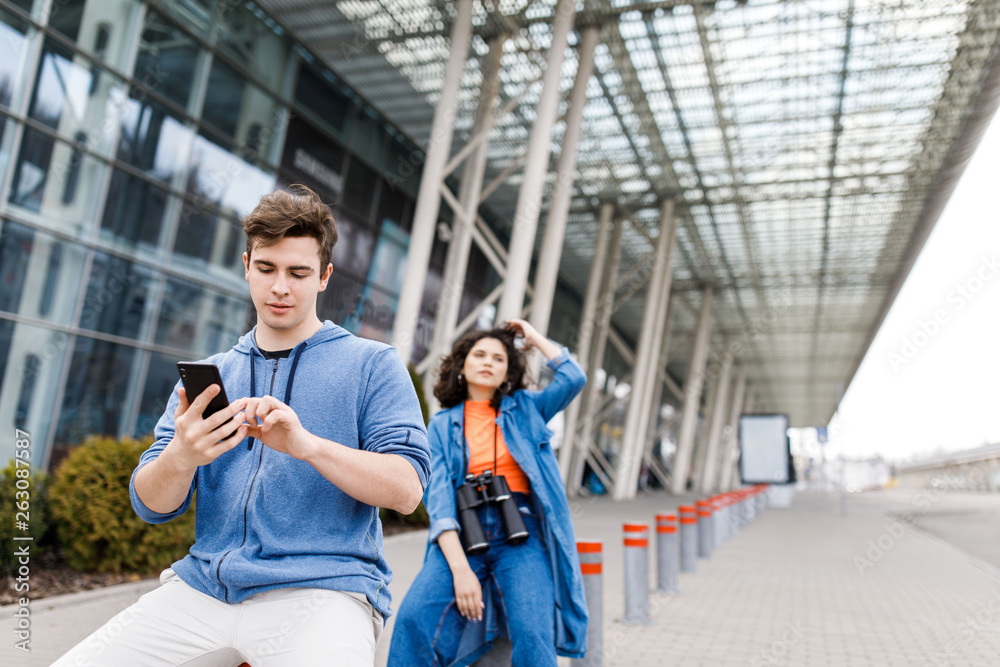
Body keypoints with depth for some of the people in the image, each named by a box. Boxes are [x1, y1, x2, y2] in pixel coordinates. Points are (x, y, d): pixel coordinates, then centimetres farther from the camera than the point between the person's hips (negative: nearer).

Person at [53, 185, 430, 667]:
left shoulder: (372, 365, 3)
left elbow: (407, 490, -7)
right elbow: (151, 506, 8)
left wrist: (307, 444, -22)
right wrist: (181, 457, -15)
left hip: (321, 588, -4)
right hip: (203, 587, 4)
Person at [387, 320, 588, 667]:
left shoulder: (524, 409, 17)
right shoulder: (442, 424, 13)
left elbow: (574, 378, 2)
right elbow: (437, 494, -1)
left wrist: (535, 338, 15)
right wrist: (459, 568, -15)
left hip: (521, 534, 0)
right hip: (462, 534, 0)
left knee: (532, 632, -26)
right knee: (413, 618, -26)